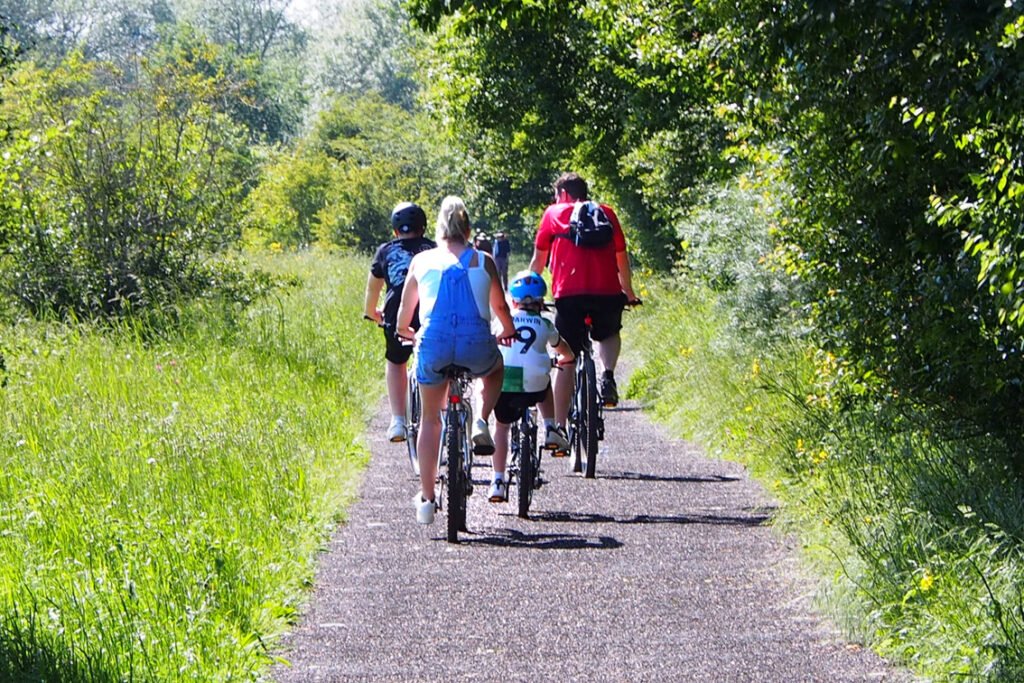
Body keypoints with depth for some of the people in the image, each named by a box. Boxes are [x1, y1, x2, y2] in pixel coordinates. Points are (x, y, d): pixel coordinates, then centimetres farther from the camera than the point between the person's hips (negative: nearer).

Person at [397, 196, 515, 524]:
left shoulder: (421, 261, 11)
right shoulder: (483, 261, 11)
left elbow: (404, 317, 17)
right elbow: (500, 307, 21)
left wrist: (406, 332, 40)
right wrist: (507, 331, 43)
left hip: (434, 346, 0)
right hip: (476, 346, 0)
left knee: (430, 419, 18)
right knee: (495, 371, 36)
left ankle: (426, 499, 14)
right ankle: (481, 424, 10)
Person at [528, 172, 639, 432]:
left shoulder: (554, 213, 15)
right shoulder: (607, 213, 20)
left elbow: (538, 259, 18)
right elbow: (622, 258, 27)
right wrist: (629, 293, 41)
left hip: (570, 294, -2)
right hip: (608, 293, 2)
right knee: (609, 334, 31)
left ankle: (559, 427, 3)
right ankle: (607, 374, 2)